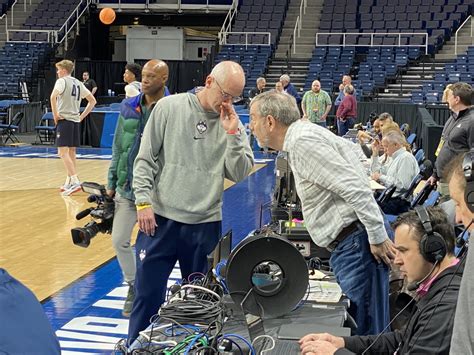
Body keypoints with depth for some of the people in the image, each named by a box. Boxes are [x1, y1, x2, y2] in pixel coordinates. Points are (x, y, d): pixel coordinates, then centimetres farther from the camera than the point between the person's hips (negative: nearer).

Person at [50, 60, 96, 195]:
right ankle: (68, 183, 19)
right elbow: (92, 101, 19)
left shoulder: (62, 81, -6)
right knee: (71, 152, 13)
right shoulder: (78, 83, 16)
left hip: (64, 120, -8)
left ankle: (75, 182, -20)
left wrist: (55, 114, -15)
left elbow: (53, 96, -24)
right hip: (75, 121, 8)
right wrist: (82, 116, 15)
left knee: (63, 152, -10)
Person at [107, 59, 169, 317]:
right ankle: (133, 286, 27)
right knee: (119, 240, 6)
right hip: (127, 189, 4)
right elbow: (117, 147, 11)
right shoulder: (128, 108, 4)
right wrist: (111, 183, 11)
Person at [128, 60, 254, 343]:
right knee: (148, 294, 6)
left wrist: (232, 134, -12)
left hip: (206, 224, 2)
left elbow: (240, 175, -3)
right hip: (160, 218, -1)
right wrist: (144, 201, -8)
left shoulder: (234, 124, 2)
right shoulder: (169, 107, -2)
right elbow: (145, 159, -1)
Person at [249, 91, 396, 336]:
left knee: (364, 333, -7)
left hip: (355, 243, -10)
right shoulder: (304, 135, 14)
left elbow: (355, 187, -22)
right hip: (346, 247, 10)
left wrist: (378, 237, -20)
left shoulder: (303, 142, -17)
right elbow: (345, 146, 25)